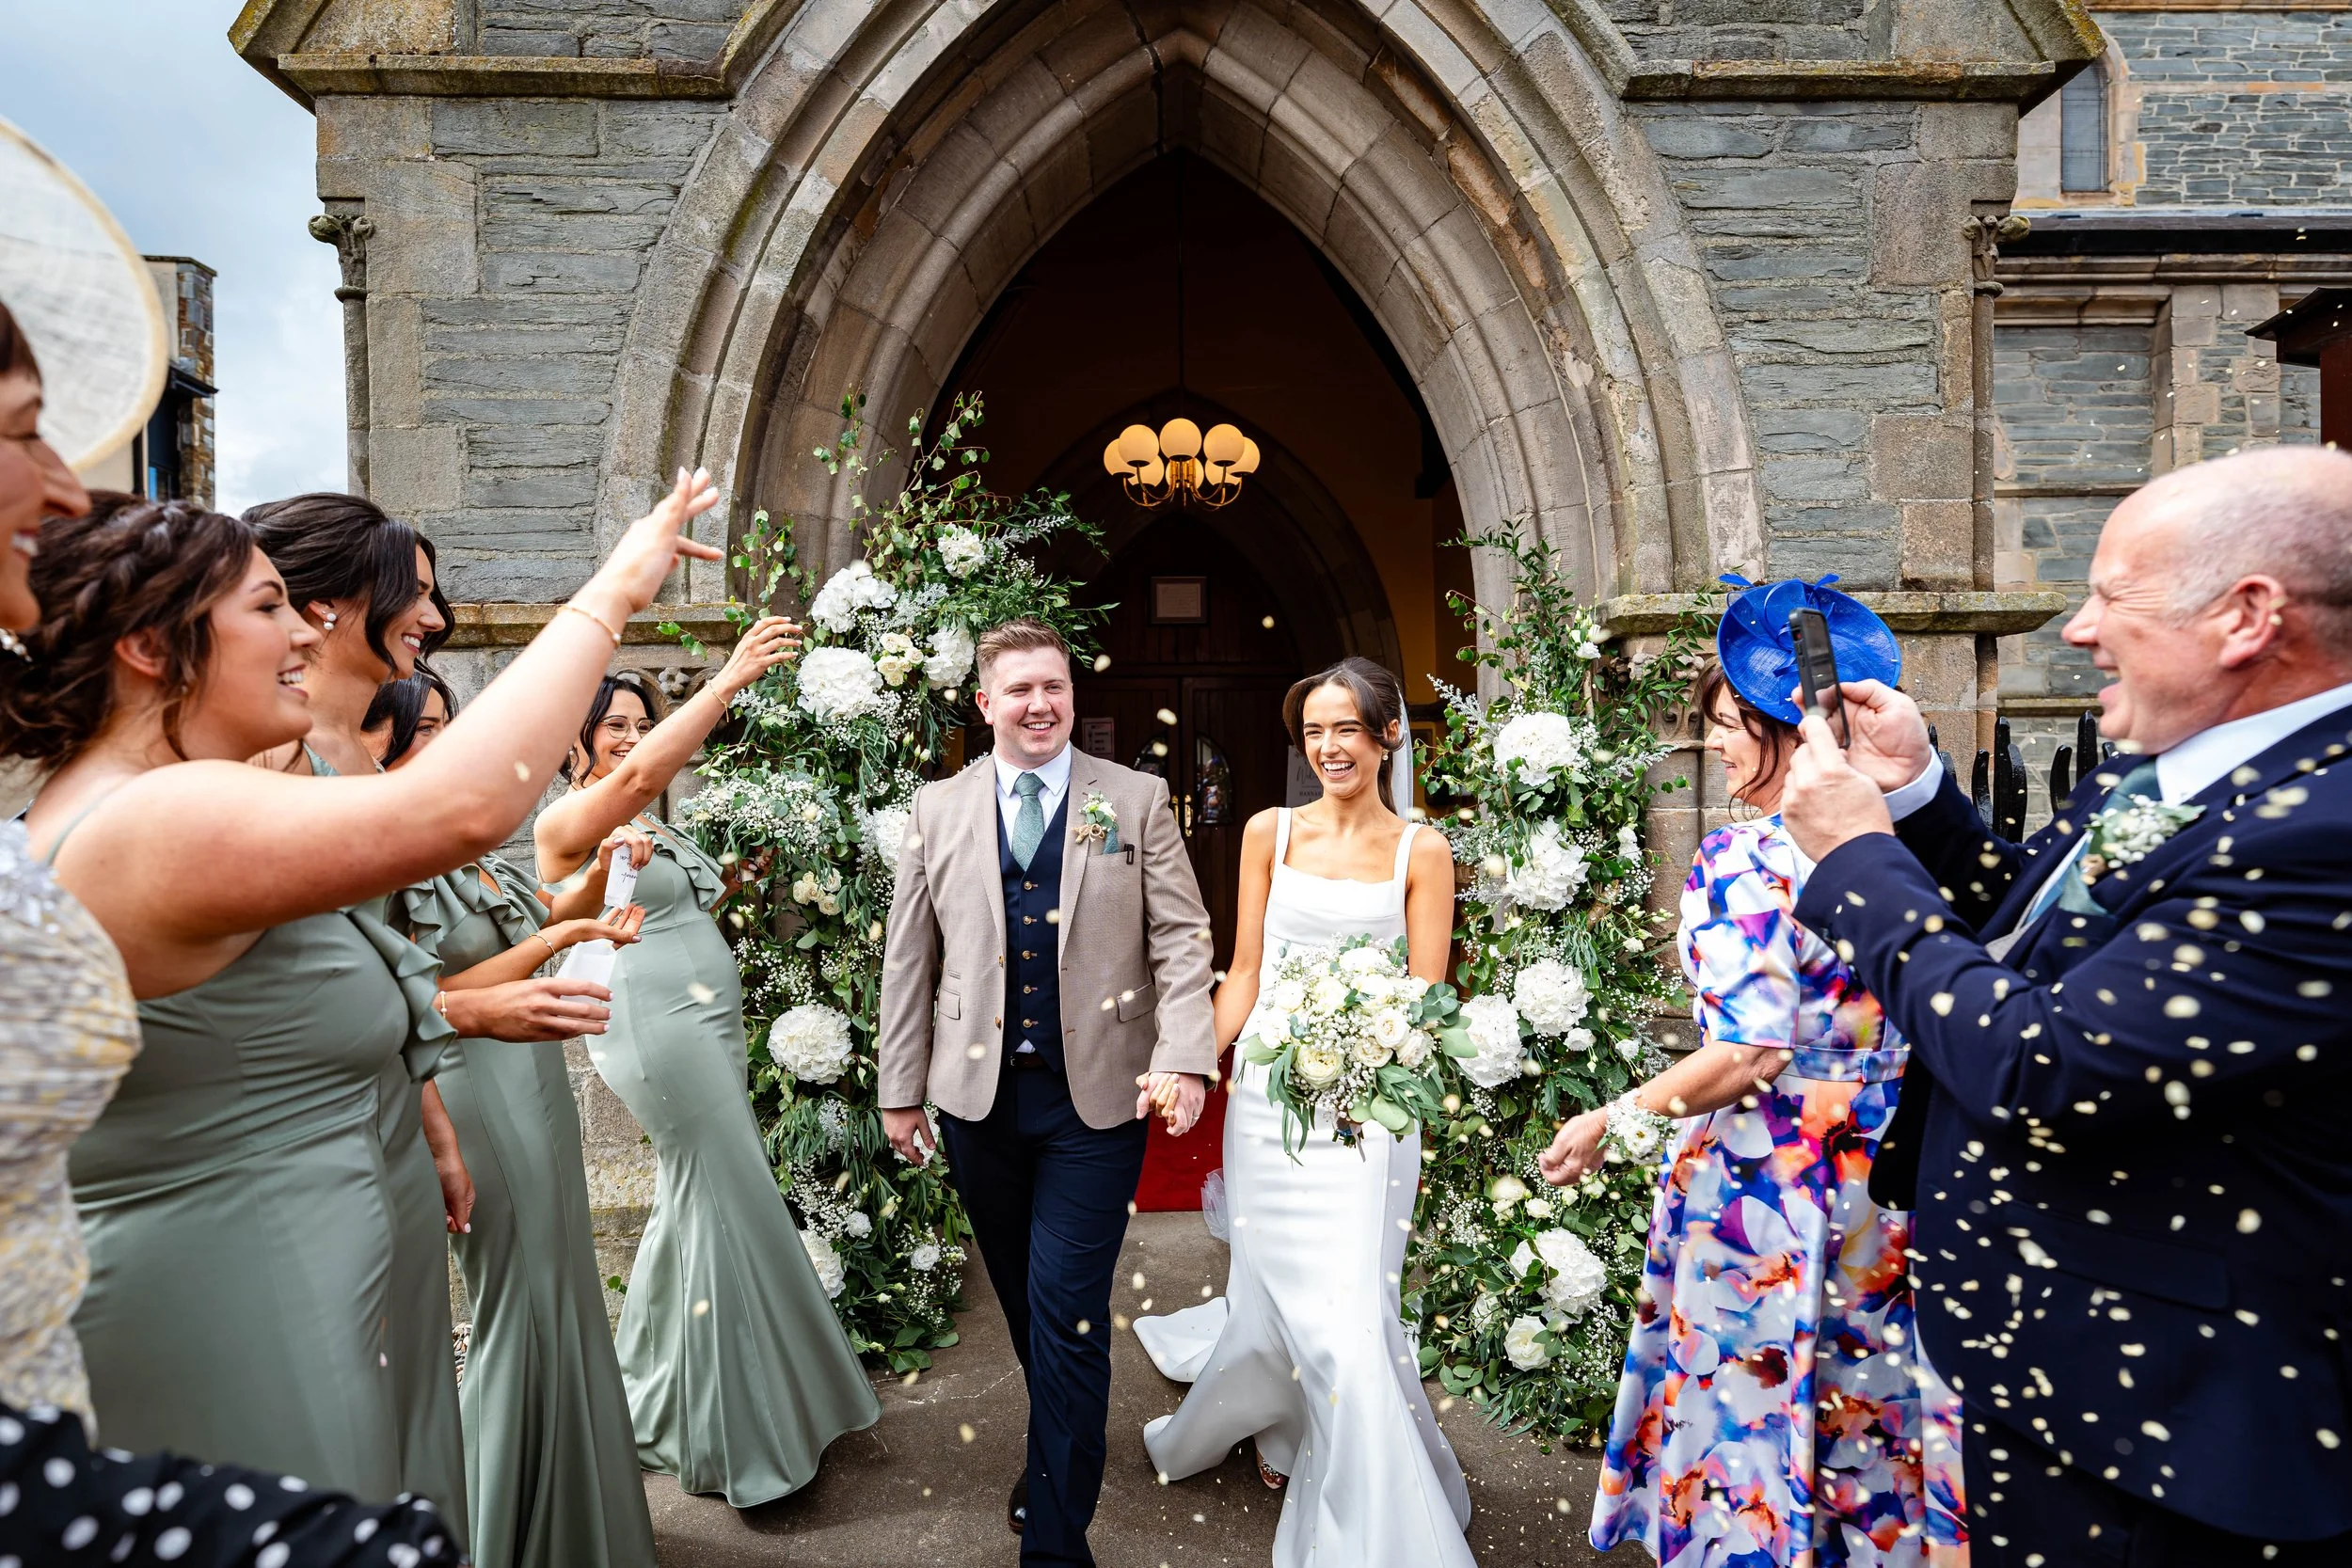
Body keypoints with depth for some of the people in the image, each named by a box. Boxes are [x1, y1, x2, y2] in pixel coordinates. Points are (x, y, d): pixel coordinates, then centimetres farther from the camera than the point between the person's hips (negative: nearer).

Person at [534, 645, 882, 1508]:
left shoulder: (654, 826, 16)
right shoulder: (568, 819, -10)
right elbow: (639, 774, -30)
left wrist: (730, 879, 8)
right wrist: (730, 678, -33)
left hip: (706, 1023, 9)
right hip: (658, 1031, -9)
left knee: (697, 1202, 16)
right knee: (735, 1206, -4)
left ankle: (657, 1409, 35)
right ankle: (733, 1433, 13)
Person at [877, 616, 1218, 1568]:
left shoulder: (1137, 801, 0)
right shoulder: (937, 811, 5)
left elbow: (1180, 939, -3)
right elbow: (909, 959, 7)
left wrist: (1185, 1058, -15)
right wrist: (900, 1088, 7)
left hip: (1096, 1098, -2)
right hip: (976, 1097, 3)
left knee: (1067, 1312, -1)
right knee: (1023, 1303, 17)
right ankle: (1061, 1446, 43)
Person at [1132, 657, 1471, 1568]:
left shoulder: (1421, 853, 1)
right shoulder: (1270, 833, 4)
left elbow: (1424, 1000, -1)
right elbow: (1244, 973, 6)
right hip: (1269, 1085, 1)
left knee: (1344, 1298, 1)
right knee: (1295, 1289, 5)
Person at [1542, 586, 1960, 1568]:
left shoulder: (1749, 860, -20)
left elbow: (1748, 1055, -24)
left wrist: (1610, 1120, -16)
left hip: (1763, 1181, -7)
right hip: (1881, 1180, 7)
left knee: (1749, 1399, 11)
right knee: (1857, 1387, 23)